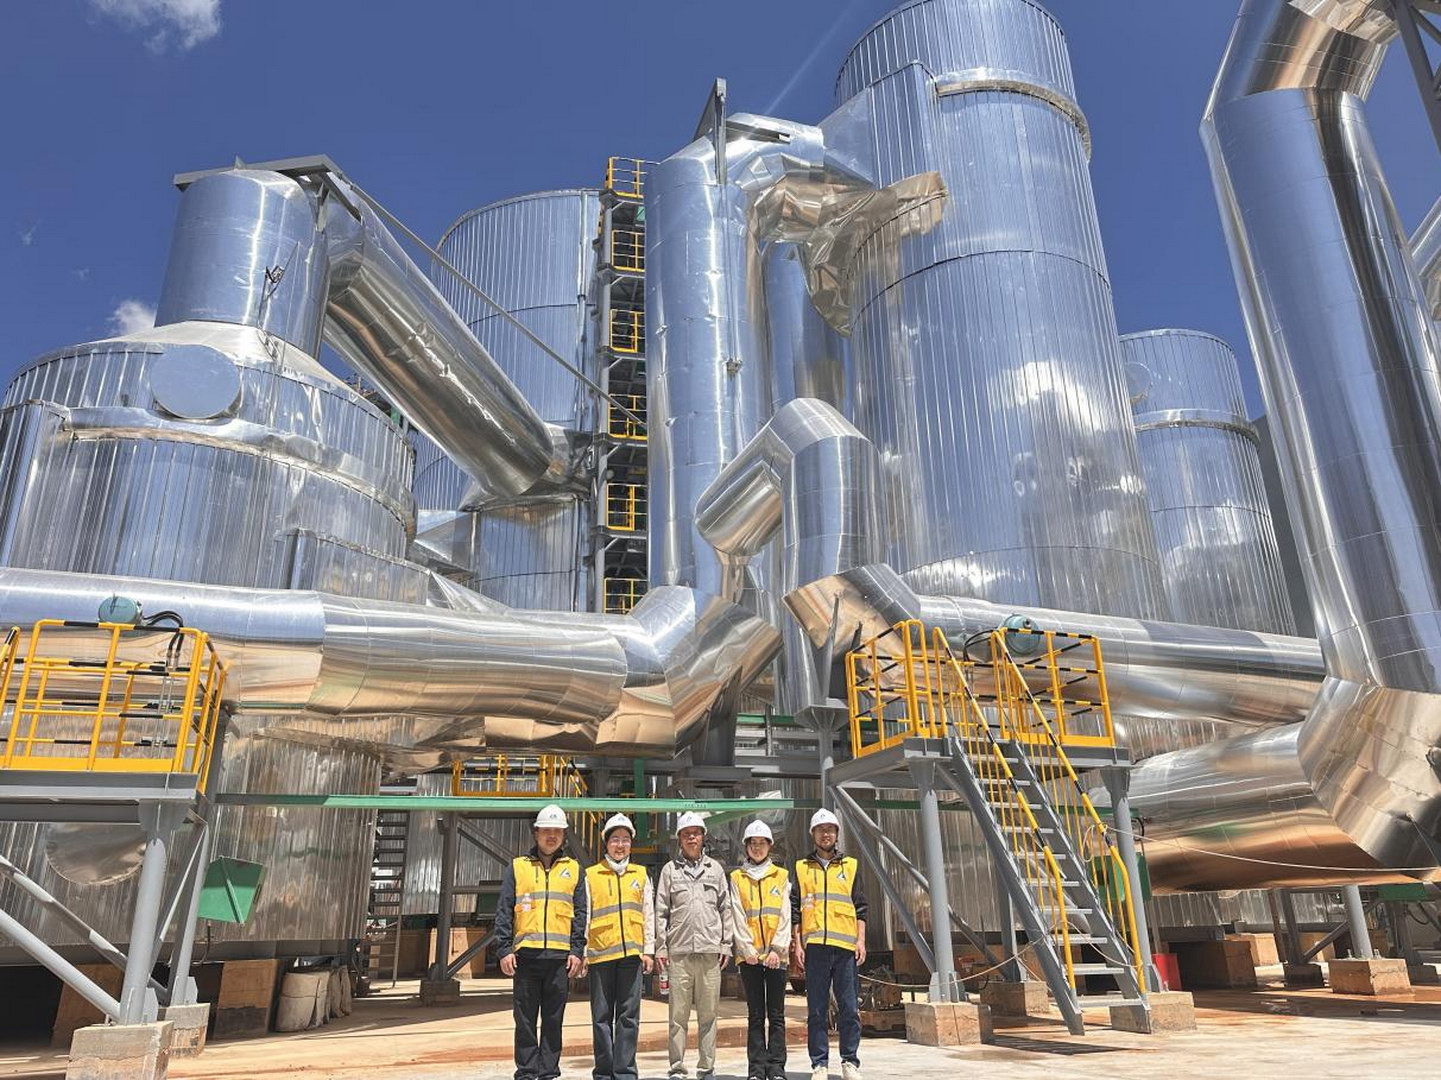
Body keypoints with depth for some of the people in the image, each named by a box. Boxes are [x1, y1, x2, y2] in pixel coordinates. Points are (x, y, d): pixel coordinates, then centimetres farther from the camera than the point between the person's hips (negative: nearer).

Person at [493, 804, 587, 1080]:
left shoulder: (573, 869, 12)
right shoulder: (517, 867, 10)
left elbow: (580, 914, 9)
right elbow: (503, 911, 6)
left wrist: (577, 951, 0)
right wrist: (504, 949, -3)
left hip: (560, 955, 1)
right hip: (526, 953, 0)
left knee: (554, 1019, 6)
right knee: (525, 1019, 4)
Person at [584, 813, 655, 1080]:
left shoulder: (641, 875, 12)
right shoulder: (591, 875, 6)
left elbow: (648, 915, 11)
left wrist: (648, 950, 5)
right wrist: (581, 951, -1)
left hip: (631, 953, 1)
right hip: (600, 953, -1)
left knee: (629, 1017, 3)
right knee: (601, 1017, 5)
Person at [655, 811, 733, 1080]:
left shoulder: (715, 869, 13)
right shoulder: (670, 870, 9)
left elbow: (725, 909, 12)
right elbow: (661, 911, 6)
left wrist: (726, 944, 6)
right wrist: (660, 946, 0)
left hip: (710, 949, 1)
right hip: (679, 950, -1)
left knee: (709, 1012, 3)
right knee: (678, 1012, 1)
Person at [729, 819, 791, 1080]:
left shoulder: (781, 876, 8)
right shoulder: (737, 877, 8)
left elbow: (784, 915, 2)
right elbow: (738, 917, 1)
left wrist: (777, 949, -8)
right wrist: (748, 949, -9)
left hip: (776, 954, 0)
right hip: (748, 955, 0)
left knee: (776, 1014, 2)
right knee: (755, 1014, 4)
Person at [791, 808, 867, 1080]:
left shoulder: (851, 866, 12)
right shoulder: (802, 868, 11)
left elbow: (861, 908, 10)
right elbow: (794, 910, 9)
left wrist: (861, 940, 1)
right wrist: (797, 944, 1)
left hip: (846, 946, 0)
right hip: (815, 946, 0)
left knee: (849, 1008, 1)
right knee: (816, 1010, 3)